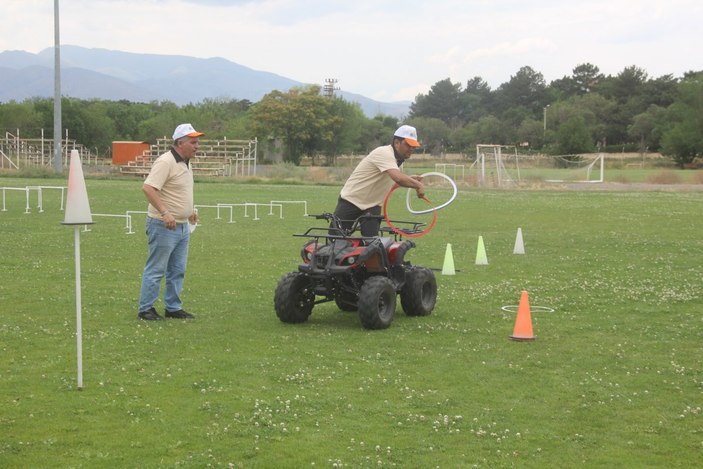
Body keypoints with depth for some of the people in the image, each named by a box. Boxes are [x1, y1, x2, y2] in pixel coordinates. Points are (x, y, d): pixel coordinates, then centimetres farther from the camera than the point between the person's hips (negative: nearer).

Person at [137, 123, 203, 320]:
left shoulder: (185, 162, 13)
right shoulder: (166, 162, -18)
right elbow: (148, 188, -27)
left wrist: (189, 210, 25)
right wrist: (165, 213, -33)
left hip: (182, 226, 9)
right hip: (163, 225, -9)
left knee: (177, 271, 13)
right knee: (156, 270, -3)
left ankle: (173, 308, 22)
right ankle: (146, 309, 4)